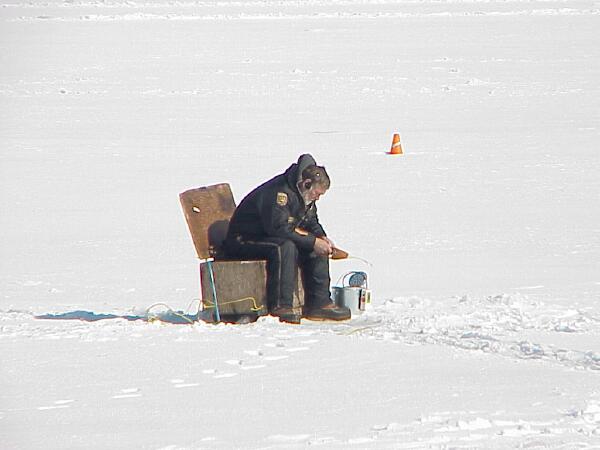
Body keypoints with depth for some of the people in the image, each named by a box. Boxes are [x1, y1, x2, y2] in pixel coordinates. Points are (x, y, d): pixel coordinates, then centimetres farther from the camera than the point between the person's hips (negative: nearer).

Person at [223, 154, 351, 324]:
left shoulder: (301, 195, 7)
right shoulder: (279, 192, -25)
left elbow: (310, 221, 20)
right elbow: (279, 228, -33)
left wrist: (322, 237, -2)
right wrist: (312, 242, -29)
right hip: (244, 241, -10)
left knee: (318, 250, 0)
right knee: (285, 247, -36)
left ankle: (319, 303, -1)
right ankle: (280, 306, -36)